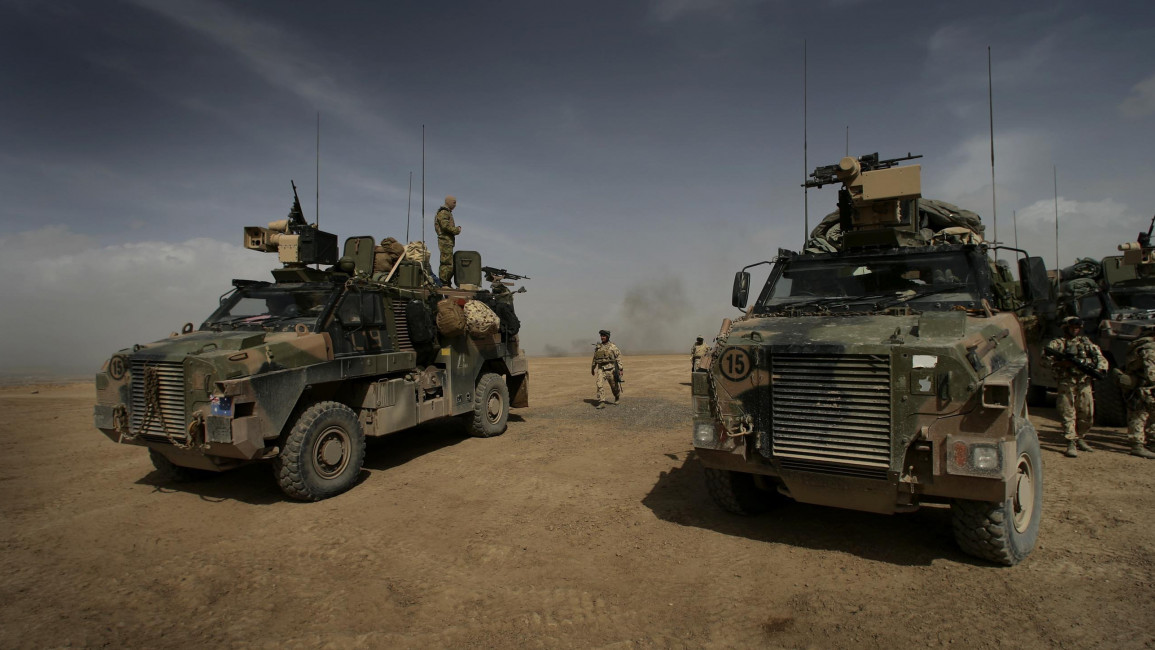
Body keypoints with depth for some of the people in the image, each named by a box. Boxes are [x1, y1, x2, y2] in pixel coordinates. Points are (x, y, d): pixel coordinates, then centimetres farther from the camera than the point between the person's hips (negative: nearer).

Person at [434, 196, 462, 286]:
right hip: (445, 241, -11)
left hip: (448, 241, 11)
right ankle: (443, 284, -12)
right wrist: (457, 230, -10)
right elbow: (445, 226, -20)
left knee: (448, 263, 12)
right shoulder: (443, 212, -8)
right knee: (447, 263, -12)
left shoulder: (448, 212, 24)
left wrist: (457, 228, 7)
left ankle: (445, 283, 16)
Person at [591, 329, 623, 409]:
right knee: (600, 385, -14)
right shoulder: (598, 347, 7)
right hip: (601, 369, 2)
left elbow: (619, 358, -4)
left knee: (614, 385, 12)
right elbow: (595, 358, 18)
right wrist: (593, 368, 24)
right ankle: (601, 403, -15)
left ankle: (617, 397, 40)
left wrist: (620, 369, -10)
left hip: (610, 369, -2)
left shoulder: (613, 347, -4)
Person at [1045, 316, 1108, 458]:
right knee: (1068, 414, -4)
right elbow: (1046, 359, -7)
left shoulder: (1087, 342, 15)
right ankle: (1071, 444, -3)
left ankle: (1080, 439, 30)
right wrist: (1062, 363, -22)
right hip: (1066, 384, -4)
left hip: (1084, 384, 4)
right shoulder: (1057, 343, 4)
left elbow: (1101, 358, 11)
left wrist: (1099, 369, -9)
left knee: (1087, 415, 10)